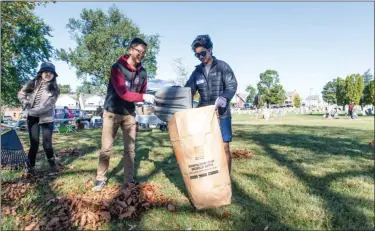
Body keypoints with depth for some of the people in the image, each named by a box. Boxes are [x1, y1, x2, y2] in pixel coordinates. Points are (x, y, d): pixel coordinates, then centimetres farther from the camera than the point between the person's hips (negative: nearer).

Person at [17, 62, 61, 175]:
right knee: (34, 143, 0)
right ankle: (30, 167, 16)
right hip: (32, 118, 1)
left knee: (47, 143, 0)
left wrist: (30, 111, -19)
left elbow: (47, 106, -15)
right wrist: (26, 106, -2)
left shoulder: (54, 89, -7)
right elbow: (21, 94, 12)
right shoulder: (33, 83, 0)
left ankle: (52, 162, 25)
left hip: (46, 118, -1)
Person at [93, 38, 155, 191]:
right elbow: (122, 92, -26)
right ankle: (100, 179, 18)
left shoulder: (142, 72, 0)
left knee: (130, 148, 4)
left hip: (129, 114, 4)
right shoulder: (117, 67, -16)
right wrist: (143, 97, -37)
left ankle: (129, 181, 13)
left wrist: (142, 100, -10)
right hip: (112, 112, -4)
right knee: (106, 148, 3)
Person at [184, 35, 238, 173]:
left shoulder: (222, 66, 0)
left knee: (224, 147, -1)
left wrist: (224, 97, -30)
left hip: (222, 114, -4)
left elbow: (232, 85, -9)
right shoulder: (197, 71, 12)